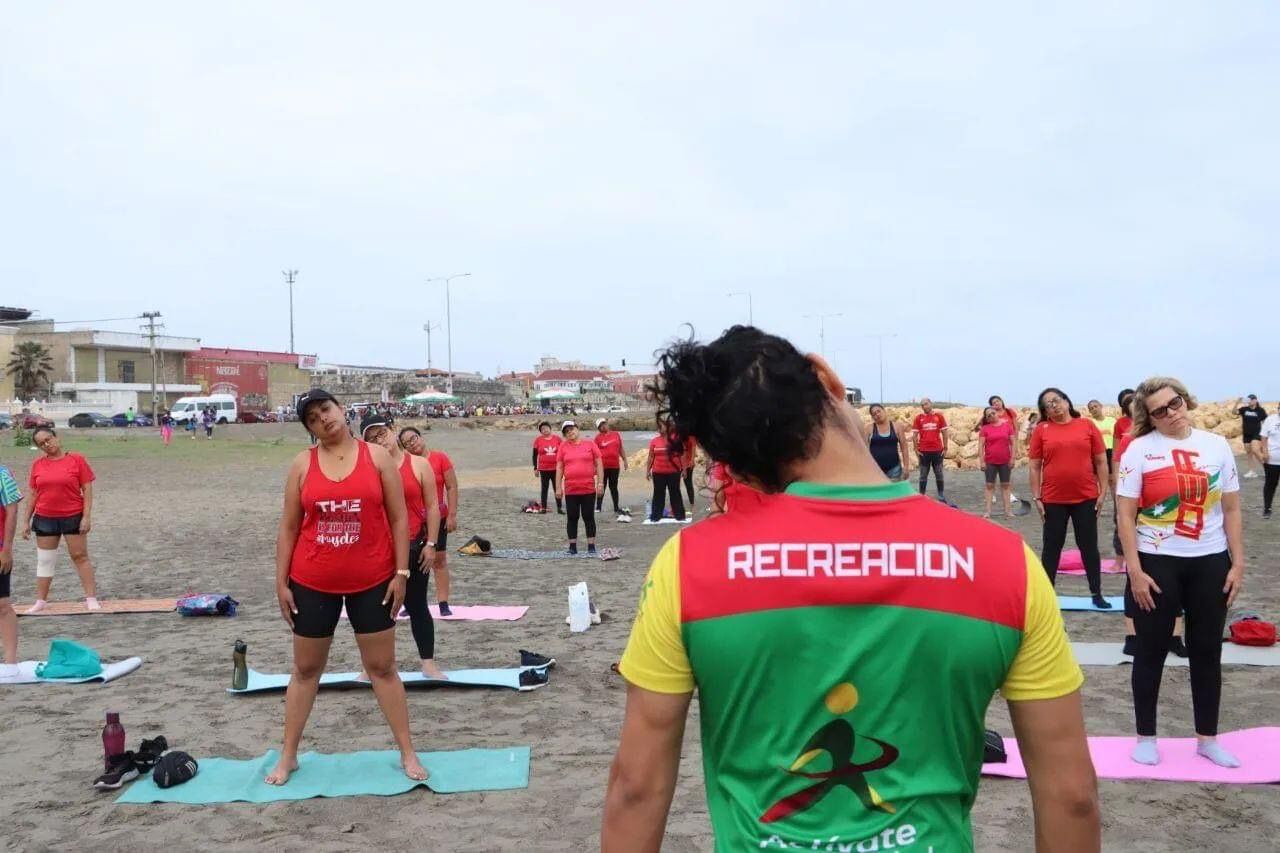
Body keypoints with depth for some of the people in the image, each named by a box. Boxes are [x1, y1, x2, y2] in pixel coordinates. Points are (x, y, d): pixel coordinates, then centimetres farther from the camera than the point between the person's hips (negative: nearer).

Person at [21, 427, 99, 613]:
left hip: (73, 516, -3)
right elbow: (32, 494, 8)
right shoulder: (37, 464, 3)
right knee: (44, 560, 11)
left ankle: (91, 598, 5)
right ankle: (41, 601, 21)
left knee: (80, 556, 2)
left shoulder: (76, 460, -7)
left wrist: (86, 516, -12)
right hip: (45, 518, 3)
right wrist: (26, 521, 7)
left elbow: (87, 489, -7)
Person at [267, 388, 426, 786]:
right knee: (306, 669, 13)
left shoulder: (377, 457, -3)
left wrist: (401, 572, -6)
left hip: (372, 581, -1)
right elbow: (289, 526, 3)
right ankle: (288, 755, 27)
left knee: (382, 667, 8)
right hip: (312, 583, 1)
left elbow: (398, 518, -1)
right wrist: (281, 581, 0)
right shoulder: (302, 463, 0)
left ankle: (407, 752, 18)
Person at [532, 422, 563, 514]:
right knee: (544, 488, 5)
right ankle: (543, 508, 10)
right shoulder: (538, 440, -2)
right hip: (544, 469, -1)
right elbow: (535, 455, 4)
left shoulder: (557, 439, 1)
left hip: (556, 468, 1)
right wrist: (535, 468, 1)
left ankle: (559, 507, 11)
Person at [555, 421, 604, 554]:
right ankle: (572, 546, 14)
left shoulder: (590, 444, 2)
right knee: (573, 518, 7)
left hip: (589, 489, -1)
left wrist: (600, 483, -3)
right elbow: (559, 468, 6)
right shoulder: (563, 446, 5)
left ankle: (591, 546, 11)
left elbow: (598, 464, 3)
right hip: (570, 490, 1)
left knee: (589, 517, 5)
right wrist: (558, 488, 2)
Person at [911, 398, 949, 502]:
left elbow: (944, 433, 5)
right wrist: (916, 449, -3)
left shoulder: (939, 416, 1)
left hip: (937, 450, 0)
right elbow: (915, 435, 2)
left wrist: (945, 448, 1)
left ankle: (942, 497, 17)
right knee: (923, 475, 7)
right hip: (923, 451, 0)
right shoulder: (918, 418, 0)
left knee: (939, 474, 9)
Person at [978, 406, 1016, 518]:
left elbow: (1013, 442, 2)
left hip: (1005, 461, 1)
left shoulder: (1007, 425, 0)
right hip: (990, 461, -1)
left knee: (1005, 484, 8)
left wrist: (1012, 458, -4)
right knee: (989, 485, 3)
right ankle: (988, 510, 4)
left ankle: (1008, 509, 12)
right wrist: (982, 461, -10)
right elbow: (981, 445, -5)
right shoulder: (985, 428, -3)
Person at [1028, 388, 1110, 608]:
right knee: (1051, 547, 9)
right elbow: (1035, 467, 2)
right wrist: (1037, 498, -2)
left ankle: (1097, 594, 20)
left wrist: (1103, 491, 0)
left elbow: (1101, 461, 4)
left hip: (1086, 498, 0)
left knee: (1089, 546, 10)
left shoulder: (1087, 425, 0)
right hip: (1053, 500, 0)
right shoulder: (1042, 430, -1)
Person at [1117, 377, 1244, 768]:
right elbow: (1126, 516, -8)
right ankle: (1145, 737, 20)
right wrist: (1135, 570, -13)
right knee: (1151, 652, 6)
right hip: (1157, 562, -3)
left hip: (1210, 562, 3)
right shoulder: (1139, 449, -7)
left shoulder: (1217, 446, 3)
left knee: (1207, 651, 12)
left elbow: (1231, 509, 7)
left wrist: (1238, 562, 2)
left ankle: (1207, 738, 26)